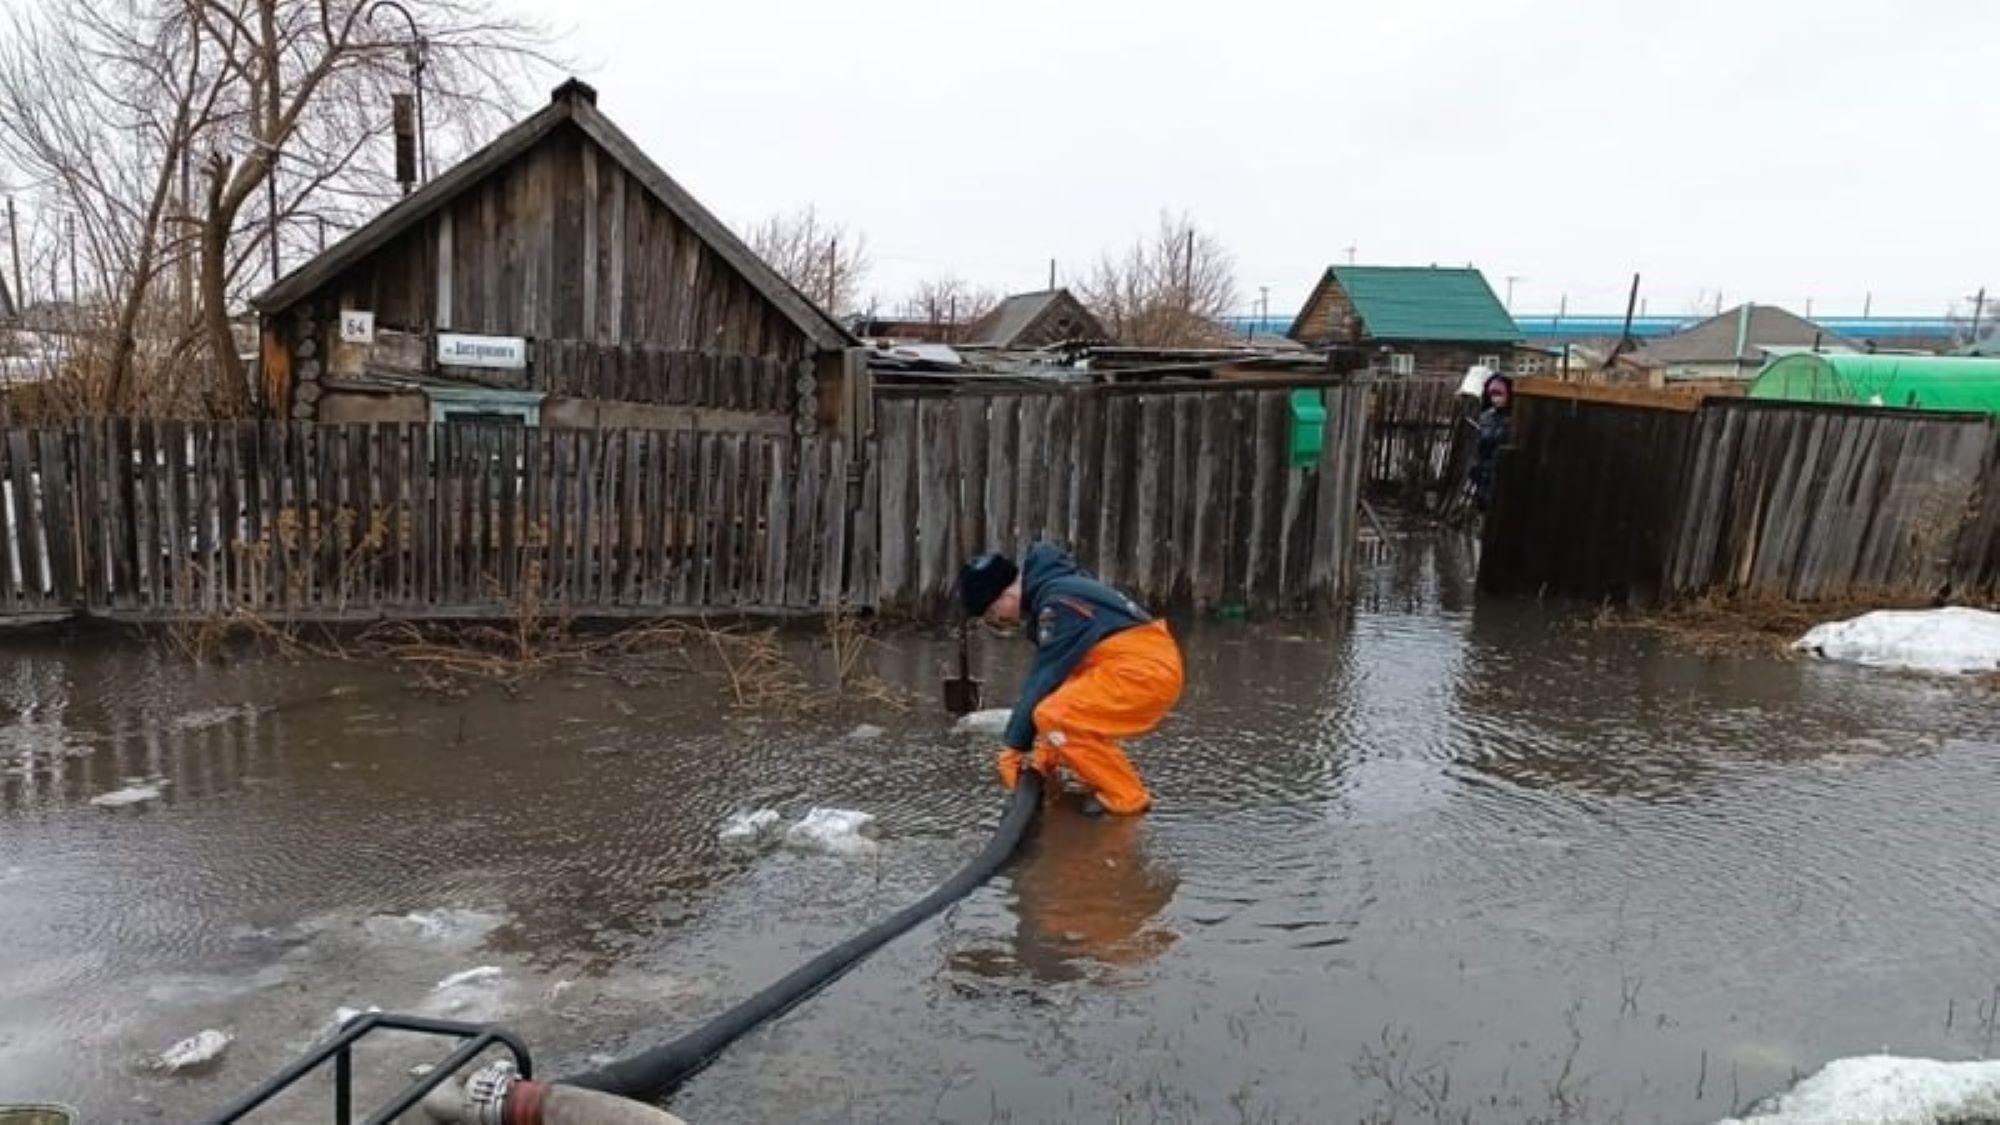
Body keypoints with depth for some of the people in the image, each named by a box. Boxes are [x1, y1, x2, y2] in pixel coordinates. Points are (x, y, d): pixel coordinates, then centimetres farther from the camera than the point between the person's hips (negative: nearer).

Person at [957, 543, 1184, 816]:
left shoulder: (1059, 602, -17)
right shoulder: (1050, 594, 13)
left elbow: (1044, 679, -16)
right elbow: (1042, 677, 14)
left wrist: (1013, 747, -9)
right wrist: (1043, 749, 11)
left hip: (1146, 670, -11)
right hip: (1148, 663, 11)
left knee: (1054, 715, -20)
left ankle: (1125, 797, -8)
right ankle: (1107, 783, 20)